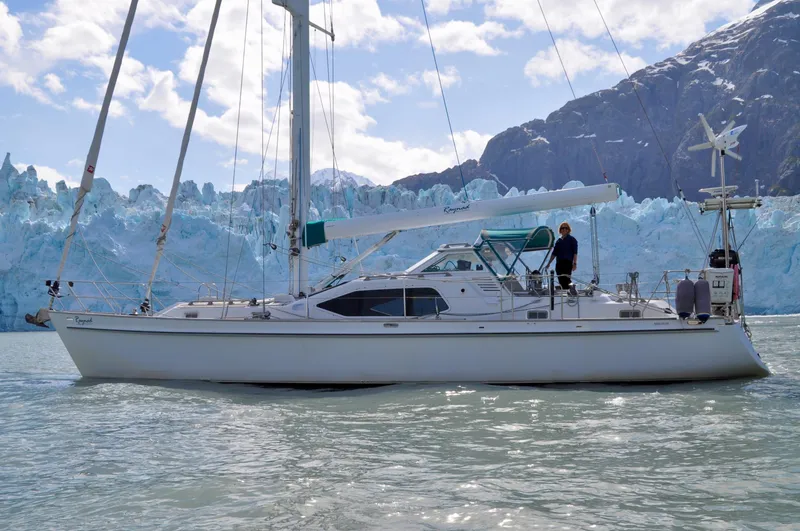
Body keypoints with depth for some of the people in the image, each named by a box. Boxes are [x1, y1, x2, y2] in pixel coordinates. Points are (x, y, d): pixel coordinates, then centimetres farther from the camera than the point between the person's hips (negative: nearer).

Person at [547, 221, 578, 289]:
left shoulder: (572, 239, 4)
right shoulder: (559, 241, 18)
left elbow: (575, 252, -4)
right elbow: (554, 253, 21)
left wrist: (575, 263, -14)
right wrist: (549, 263, 17)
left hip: (568, 263, -6)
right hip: (559, 263, 6)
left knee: (566, 280, -17)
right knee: (561, 282, 2)